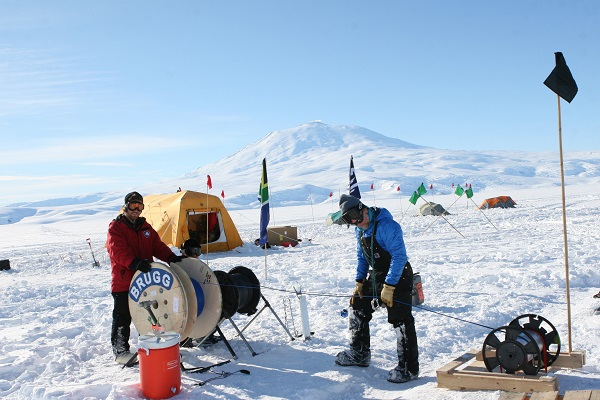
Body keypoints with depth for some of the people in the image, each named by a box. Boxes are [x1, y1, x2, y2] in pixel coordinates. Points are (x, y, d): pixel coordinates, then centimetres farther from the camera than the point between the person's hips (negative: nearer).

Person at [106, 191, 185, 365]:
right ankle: (120, 350, 12)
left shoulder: (145, 227, 15)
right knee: (122, 318, 1)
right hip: (123, 281, -6)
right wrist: (134, 262, -37)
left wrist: (171, 257, -10)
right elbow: (118, 250, -21)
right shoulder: (115, 227, -6)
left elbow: (157, 246, 9)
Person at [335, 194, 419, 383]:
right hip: (375, 276, 9)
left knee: (401, 321, -10)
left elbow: (399, 256, -27)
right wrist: (360, 281, 10)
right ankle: (359, 354, 28)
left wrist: (389, 286, -27)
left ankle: (409, 368, 1)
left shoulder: (387, 226, -25)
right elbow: (362, 257, 17)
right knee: (357, 308, 13)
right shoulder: (360, 230, 3)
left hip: (397, 277, -9)